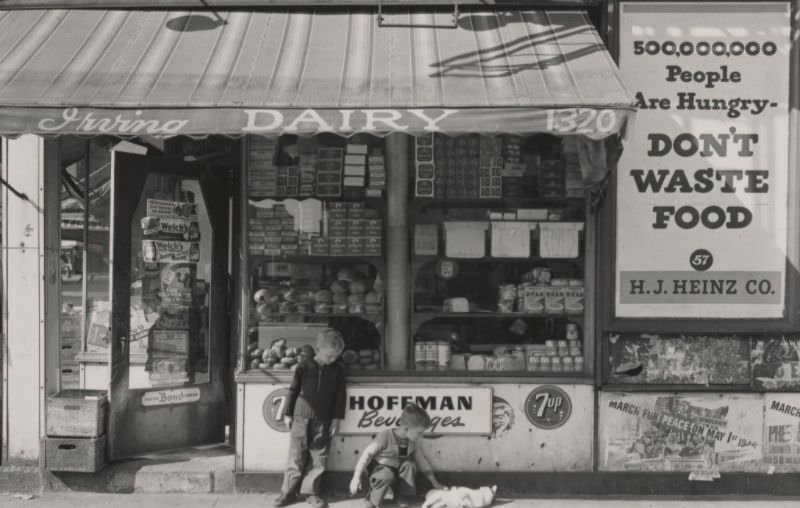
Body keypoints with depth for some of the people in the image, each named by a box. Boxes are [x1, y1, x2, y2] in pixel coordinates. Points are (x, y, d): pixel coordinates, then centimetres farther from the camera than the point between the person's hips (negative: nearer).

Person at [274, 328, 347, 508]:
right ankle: (288, 492, 13)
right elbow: (293, 390, 2)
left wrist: (336, 419, 2)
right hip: (301, 418, -1)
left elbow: (340, 396, 4)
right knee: (296, 457, 4)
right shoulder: (305, 365, -5)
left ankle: (310, 492, 15)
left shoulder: (338, 369, 0)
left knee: (319, 458, 3)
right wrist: (288, 414, 4)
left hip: (324, 421, 2)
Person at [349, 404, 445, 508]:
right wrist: (356, 477, -30)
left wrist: (435, 483, 11)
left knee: (409, 465, -25)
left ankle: (402, 499, -11)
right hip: (380, 468, -5)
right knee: (387, 476, -39)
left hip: (397, 470, 6)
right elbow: (367, 454, -24)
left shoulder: (413, 442, -4)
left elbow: (422, 461, 7)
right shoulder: (385, 437, -23)